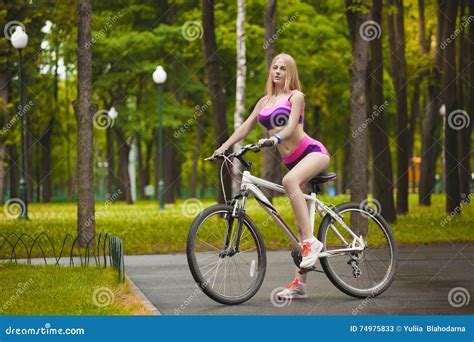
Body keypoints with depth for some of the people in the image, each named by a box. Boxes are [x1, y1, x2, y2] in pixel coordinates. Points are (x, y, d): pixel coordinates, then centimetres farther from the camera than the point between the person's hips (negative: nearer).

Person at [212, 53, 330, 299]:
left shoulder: (295, 96, -2)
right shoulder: (264, 101, 16)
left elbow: (291, 126, -17)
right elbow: (246, 126, 11)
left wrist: (275, 138, -36)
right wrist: (224, 146, -2)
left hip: (313, 152, -6)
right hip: (292, 160, 6)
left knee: (289, 181, -38)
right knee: (301, 220, 3)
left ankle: (311, 241, -35)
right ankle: (300, 283, 2)